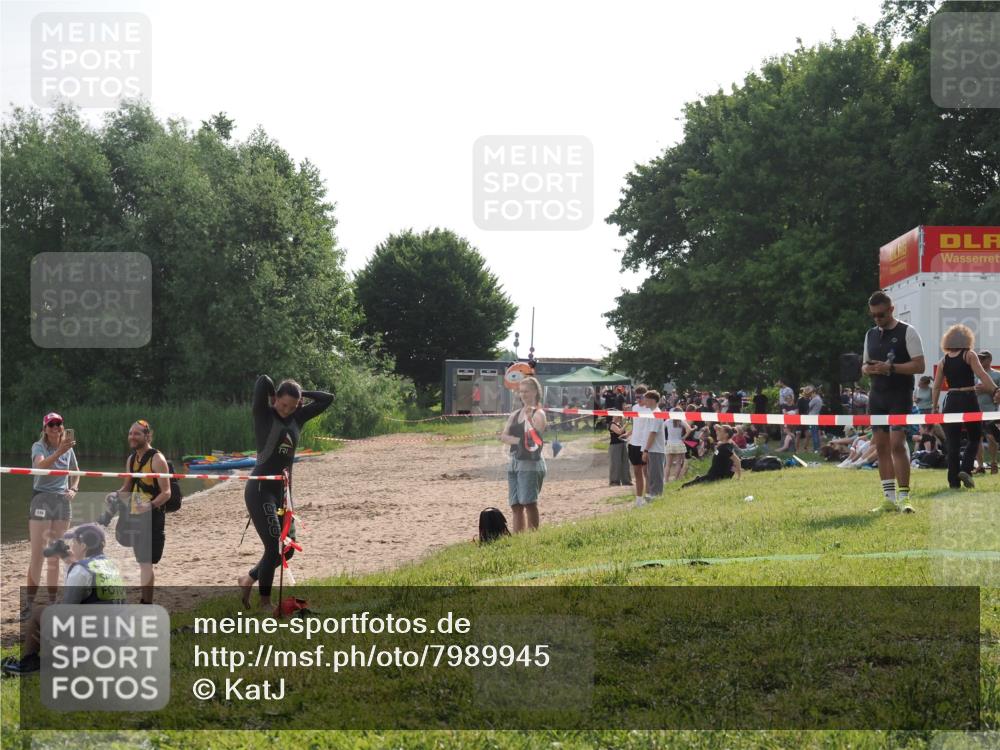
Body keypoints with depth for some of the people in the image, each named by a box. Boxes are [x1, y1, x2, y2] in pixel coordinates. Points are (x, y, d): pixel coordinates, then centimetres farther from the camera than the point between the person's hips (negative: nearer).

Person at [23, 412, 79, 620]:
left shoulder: (68, 449, 8)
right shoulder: (38, 447, -7)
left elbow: (75, 472, 24)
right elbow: (41, 465, -30)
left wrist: (73, 489, 5)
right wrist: (59, 452, -45)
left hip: (63, 502, 5)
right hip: (42, 500, -5)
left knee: (55, 557, 10)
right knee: (37, 556, -8)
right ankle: (29, 604, -4)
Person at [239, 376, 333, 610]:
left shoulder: (297, 418, 9)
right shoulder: (264, 415, -7)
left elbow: (327, 399, 12)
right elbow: (263, 382, -21)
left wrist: (300, 394, 6)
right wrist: (272, 398, -2)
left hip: (282, 491, 7)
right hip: (260, 490, -7)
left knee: (286, 549, 9)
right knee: (274, 546, -12)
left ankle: (249, 579, 31)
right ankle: (264, 603, -1)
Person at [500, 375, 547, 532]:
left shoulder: (538, 414, -4)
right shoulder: (515, 415, 15)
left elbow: (537, 436, -18)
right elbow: (503, 436, 6)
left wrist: (529, 418, -31)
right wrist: (518, 440, -12)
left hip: (530, 462, -7)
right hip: (514, 462, 7)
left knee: (529, 503, -13)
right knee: (516, 505, 7)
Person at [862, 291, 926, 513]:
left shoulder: (907, 332, -5)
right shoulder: (870, 334, 14)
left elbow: (919, 366, -10)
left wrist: (890, 367, -20)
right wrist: (868, 369, -3)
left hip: (900, 396, -6)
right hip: (877, 396, 6)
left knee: (897, 444, -15)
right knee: (881, 446, 4)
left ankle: (903, 497, -12)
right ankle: (889, 499, 8)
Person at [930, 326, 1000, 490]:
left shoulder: (943, 361, 9)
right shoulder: (969, 355, -1)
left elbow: (937, 386, 8)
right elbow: (982, 375, -13)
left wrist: (935, 407, 13)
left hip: (951, 401, 3)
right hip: (969, 399, -3)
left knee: (952, 443, 6)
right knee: (975, 438, 13)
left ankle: (953, 480, 3)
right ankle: (965, 469, -7)